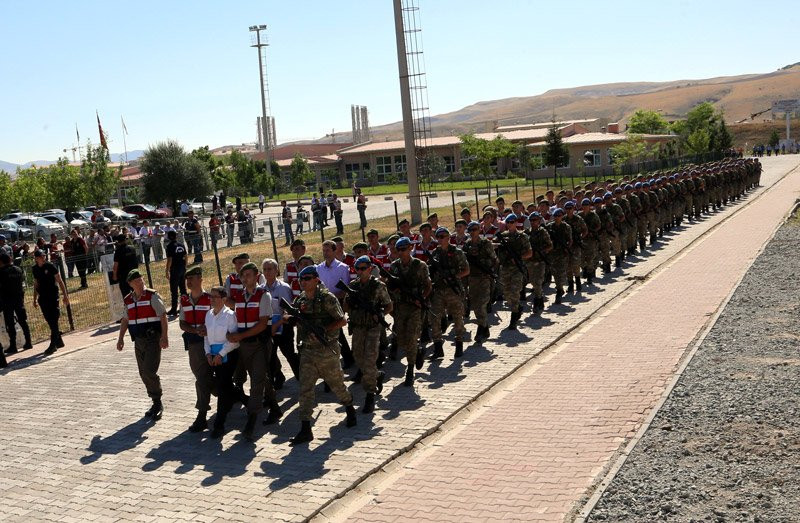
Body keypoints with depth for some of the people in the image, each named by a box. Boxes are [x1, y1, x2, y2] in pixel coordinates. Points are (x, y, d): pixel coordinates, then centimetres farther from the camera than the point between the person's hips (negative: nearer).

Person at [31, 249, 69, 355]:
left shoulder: (50, 266, -7)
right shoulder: (35, 269, 8)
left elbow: (60, 281, -5)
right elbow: (36, 285, 19)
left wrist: (65, 296, -9)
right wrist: (35, 299, 19)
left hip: (53, 296, -6)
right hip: (42, 298, 6)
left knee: (53, 321, -8)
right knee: (49, 321, 9)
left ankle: (53, 344, -8)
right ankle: (59, 341, 21)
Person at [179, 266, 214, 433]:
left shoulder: (209, 299, -7)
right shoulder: (184, 300, 9)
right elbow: (182, 324, 6)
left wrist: (207, 328, -25)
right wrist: (196, 330, -12)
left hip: (206, 341, -5)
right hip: (191, 342, 6)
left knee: (203, 378, -8)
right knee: (201, 376, 15)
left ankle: (201, 417, -6)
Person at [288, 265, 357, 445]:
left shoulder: (327, 298, -10)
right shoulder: (300, 300, 8)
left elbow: (342, 321, -10)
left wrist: (323, 329, -20)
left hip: (327, 350, -5)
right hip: (307, 350, 5)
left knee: (336, 383, 11)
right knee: (305, 388, -3)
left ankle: (350, 410, 39)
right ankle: (305, 429, -2)